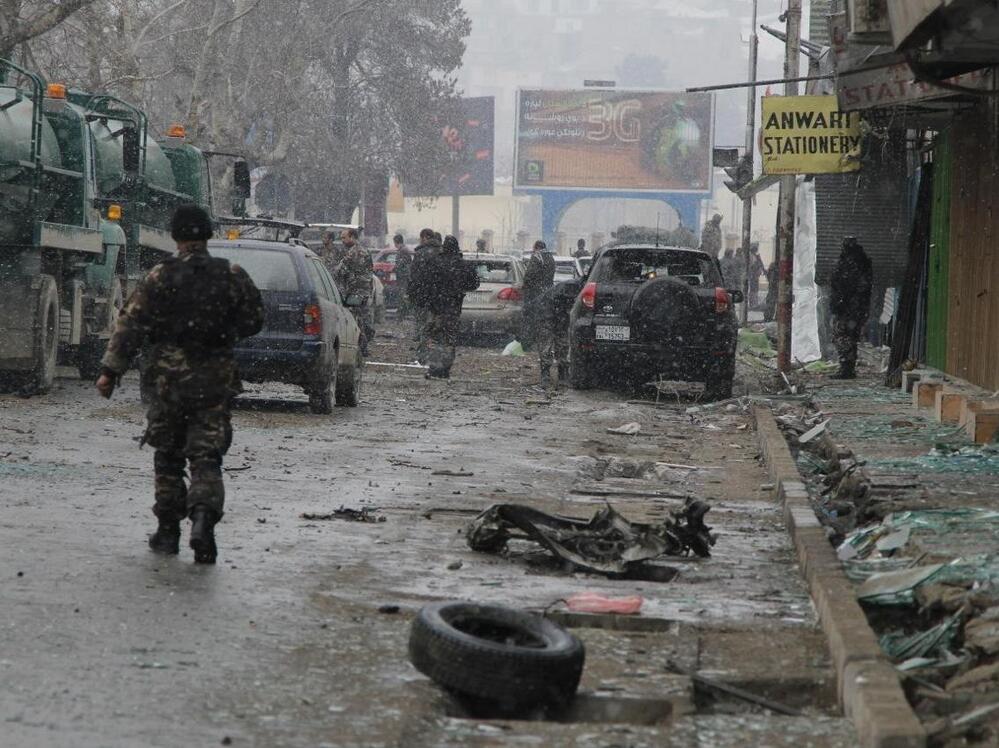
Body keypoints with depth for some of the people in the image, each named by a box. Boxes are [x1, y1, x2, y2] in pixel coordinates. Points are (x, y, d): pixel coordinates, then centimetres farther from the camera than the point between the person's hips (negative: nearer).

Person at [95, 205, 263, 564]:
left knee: (168, 457, 13)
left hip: (168, 378, -1)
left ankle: (168, 530, 17)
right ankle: (203, 517, -24)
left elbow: (130, 325, -8)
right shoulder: (233, 277, 1)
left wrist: (110, 370, -7)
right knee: (206, 458, 0)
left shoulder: (160, 277, -5)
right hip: (215, 381, 1)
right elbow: (253, 322, 10)